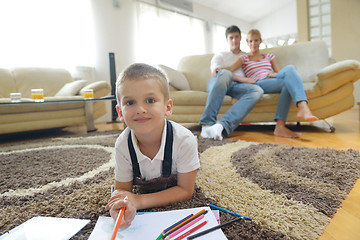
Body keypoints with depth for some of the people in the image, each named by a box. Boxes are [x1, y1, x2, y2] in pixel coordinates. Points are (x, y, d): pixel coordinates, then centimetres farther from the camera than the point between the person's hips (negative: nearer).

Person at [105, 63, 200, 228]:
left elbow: (185, 190, -32)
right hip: (145, 187, 1)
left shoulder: (184, 140, -43)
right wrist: (120, 207, -48)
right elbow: (122, 188, -22)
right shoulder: (122, 145, -35)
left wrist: (139, 201, -42)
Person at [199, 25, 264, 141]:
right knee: (225, 73, -38)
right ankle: (207, 124, -46)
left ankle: (221, 125, -51)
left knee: (258, 91, -31)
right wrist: (240, 78, -9)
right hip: (217, 84, -2)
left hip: (237, 86, 2)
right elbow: (215, 73, 3)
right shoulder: (220, 55, 24)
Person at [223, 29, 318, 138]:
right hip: (258, 85, -3)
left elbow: (280, 73, 19)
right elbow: (231, 68, 3)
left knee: (289, 68, -32)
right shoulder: (244, 58, 23)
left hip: (274, 82, 4)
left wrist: (273, 74, -4)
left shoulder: (269, 56, 32)